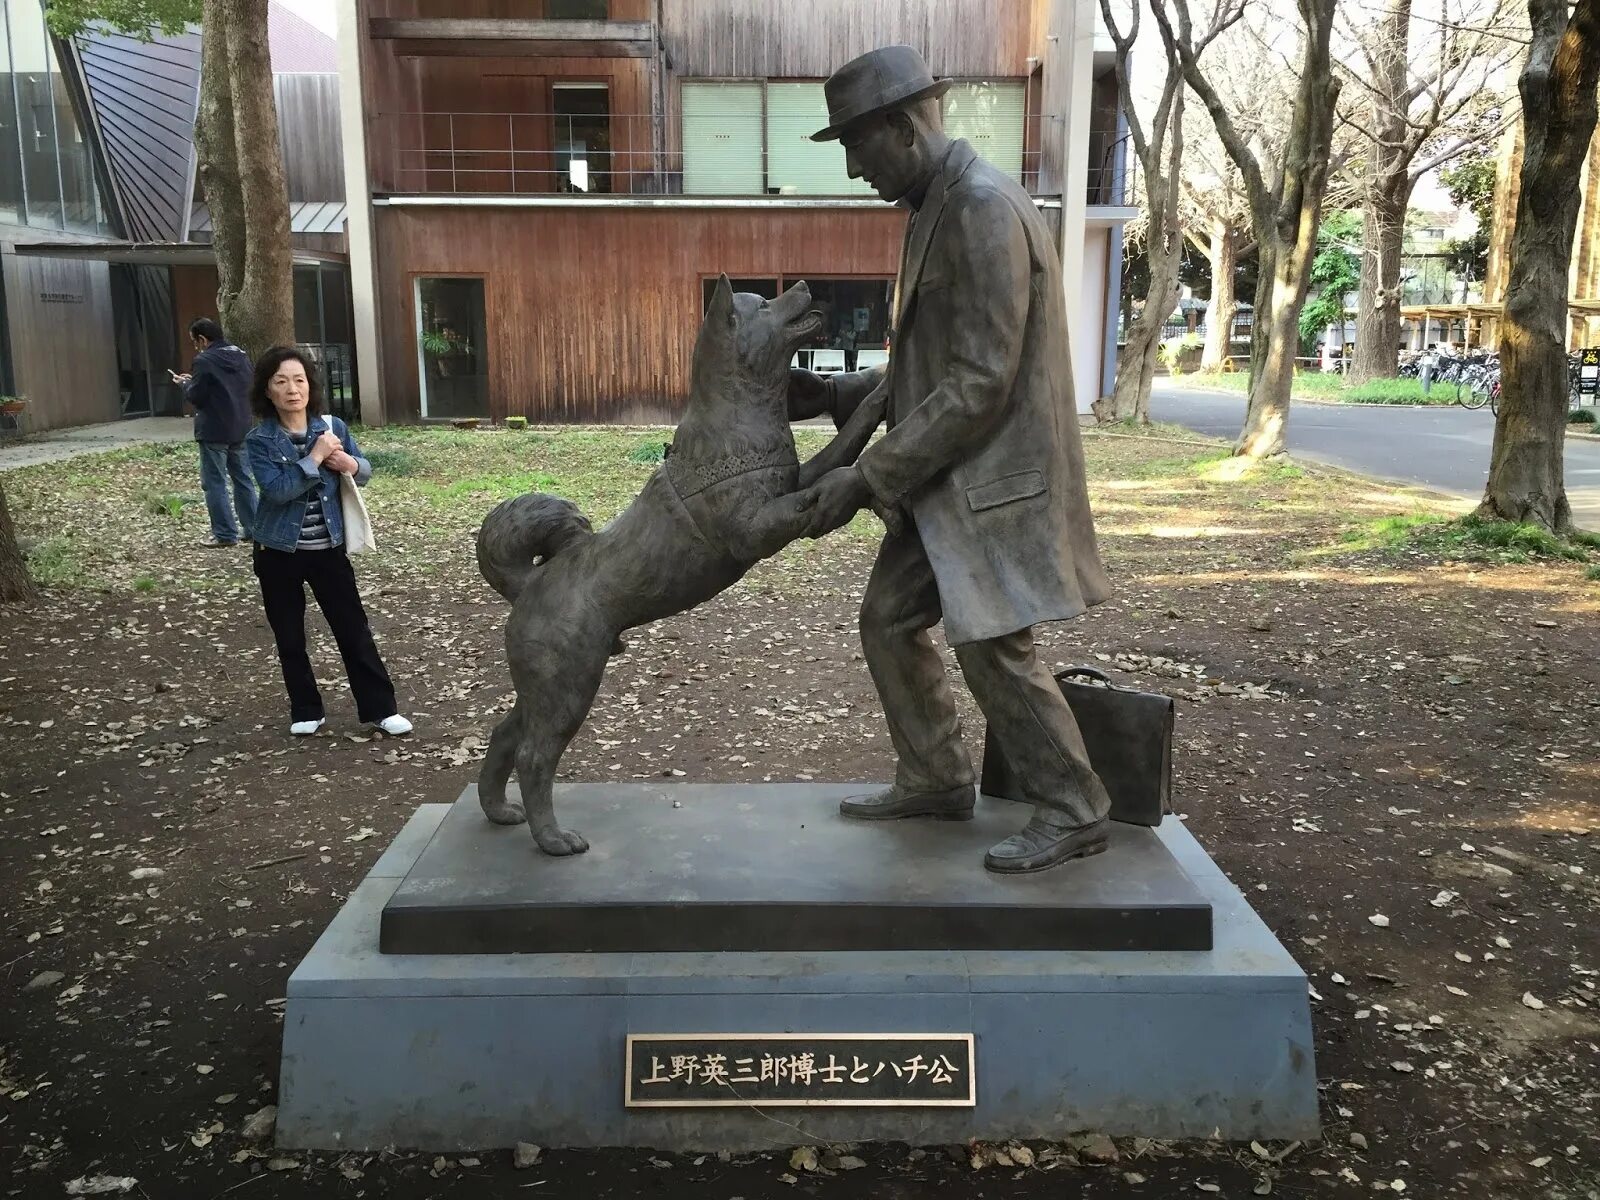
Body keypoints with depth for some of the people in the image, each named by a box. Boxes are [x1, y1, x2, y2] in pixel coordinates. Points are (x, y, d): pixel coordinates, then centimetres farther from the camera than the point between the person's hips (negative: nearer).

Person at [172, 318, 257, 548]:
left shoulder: (205, 361, -15)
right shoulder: (241, 356, 9)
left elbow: (195, 397, -14)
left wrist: (185, 383, 8)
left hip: (214, 432, -7)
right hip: (240, 429, 7)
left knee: (215, 482, 1)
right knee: (242, 478, 14)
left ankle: (225, 534, 2)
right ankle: (253, 527, 16)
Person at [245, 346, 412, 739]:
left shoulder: (333, 427, -2)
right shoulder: (260, 440, -9)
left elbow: (366, 472, 8)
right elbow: (277, 489, -22)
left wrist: (351, 465, -13)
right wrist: (315, 458, -23)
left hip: (329, 548, 1)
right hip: (279, 552, -1)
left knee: (353, 628, 3)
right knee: (289, 637, 9)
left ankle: (380, 708, 12)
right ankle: (306, 711, 24)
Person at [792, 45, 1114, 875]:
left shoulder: (984, 209, -19)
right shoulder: (936, 208, 13)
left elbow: (979, 384, -24)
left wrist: (866, 478, -21)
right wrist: (836, 394, 7)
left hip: (995, 477, -10)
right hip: (944, 478, 10)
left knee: (991, 646, -5)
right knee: (889, 619, 12)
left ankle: (1075, 812, 13)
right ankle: (934, 781, 27)